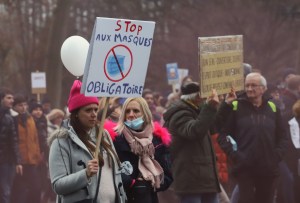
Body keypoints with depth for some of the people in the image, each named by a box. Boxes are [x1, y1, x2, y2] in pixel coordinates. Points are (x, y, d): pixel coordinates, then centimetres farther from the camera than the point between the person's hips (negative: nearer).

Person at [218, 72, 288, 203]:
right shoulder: (235, 107, 0)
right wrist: (234, 154, -12)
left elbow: (282, 137, 14)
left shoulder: (272, 108, 9)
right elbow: (223, 134, -2)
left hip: (269, 169, 3)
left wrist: (277, 155, 0)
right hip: (244, 168, -3)